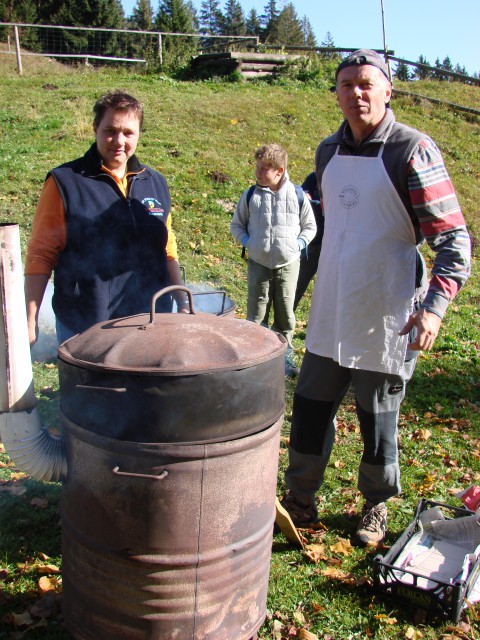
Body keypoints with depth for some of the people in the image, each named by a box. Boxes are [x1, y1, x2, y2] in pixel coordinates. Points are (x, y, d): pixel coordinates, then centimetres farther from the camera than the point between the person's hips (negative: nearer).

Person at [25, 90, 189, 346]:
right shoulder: (65, 182, -4)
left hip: (151, 325, 4)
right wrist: (29, 321, -10)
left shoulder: (155, 183, 10)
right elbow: (41, 255, -6)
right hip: (83, 327, -4)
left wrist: (183, 305, 14)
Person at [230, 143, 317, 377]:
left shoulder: (297, 196, -4)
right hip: (258, 263, 0)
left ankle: (285, 353, 27)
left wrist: (298, 244, -7)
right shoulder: (250, 196, -3)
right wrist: (248, 242, -6)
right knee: (256, 312, 6)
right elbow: (236, 224, 10)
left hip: (288, 264, 0)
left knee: (285, 312, 11)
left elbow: (310, 226, 9)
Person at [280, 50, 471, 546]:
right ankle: (300, 500, 32)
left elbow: (453, 238, -11)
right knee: (309, 413, 13)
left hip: (384, 322, -5)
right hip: (328, 319, 5)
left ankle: (376, 506, 35)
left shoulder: (413, 151, -10)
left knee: (378, 425, 11)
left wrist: (435, 306, -24)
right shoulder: (327, 152, 9)